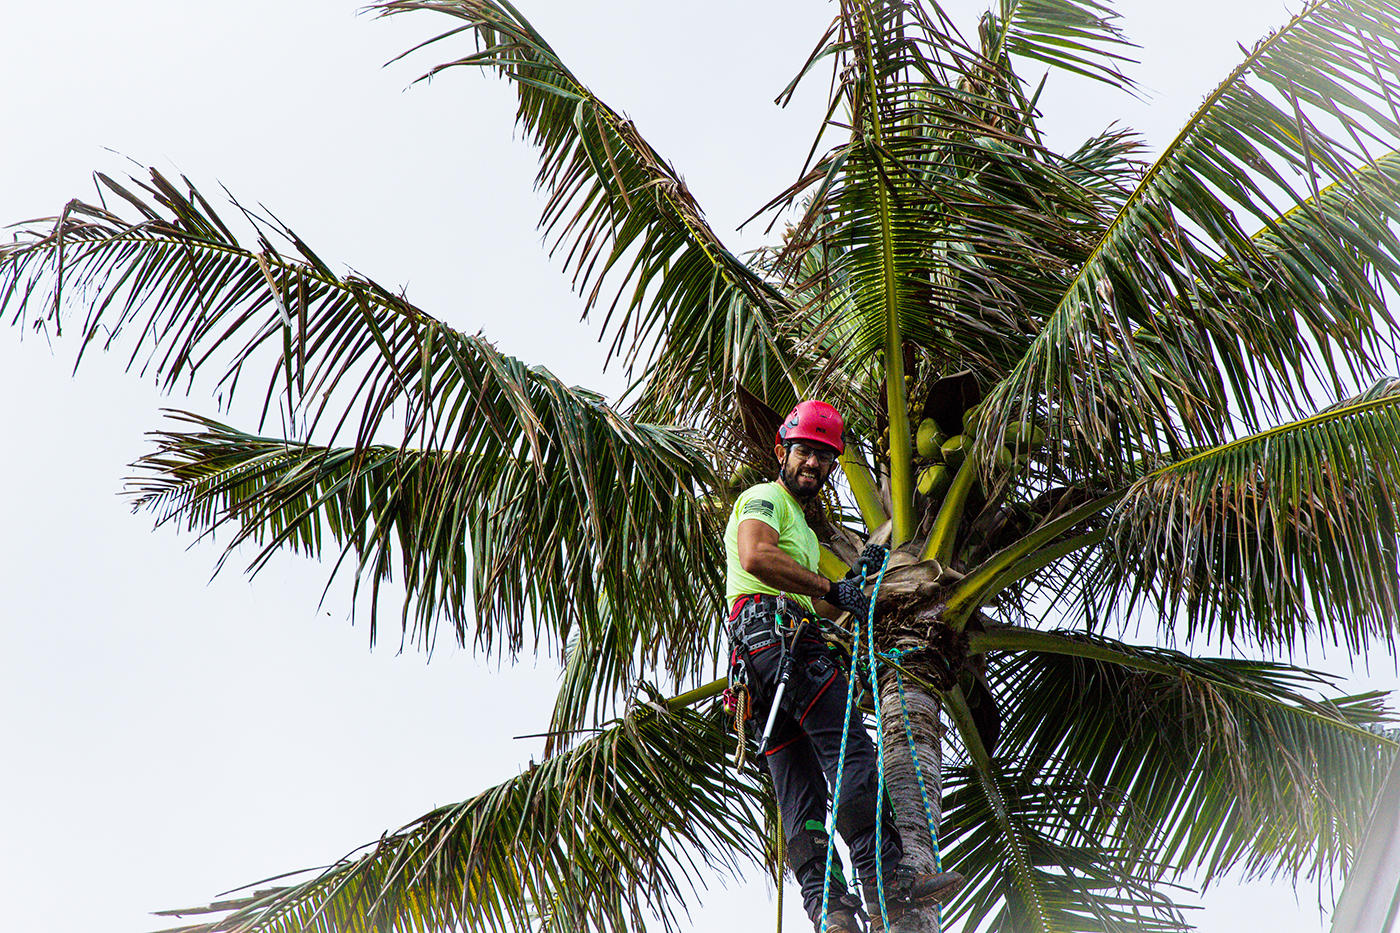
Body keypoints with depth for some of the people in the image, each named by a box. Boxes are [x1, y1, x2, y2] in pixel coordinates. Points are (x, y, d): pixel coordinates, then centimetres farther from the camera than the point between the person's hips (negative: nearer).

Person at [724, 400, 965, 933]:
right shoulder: (764, 498, 5)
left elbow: (815, 603, 33)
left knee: (800, 787, -1)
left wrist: (857, 573, 22)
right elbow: (756, 557, -17)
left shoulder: (800, 526, 36)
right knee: (851, 751, -20)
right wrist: (831, 588, -15)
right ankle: (885, 878, -27)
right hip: (775, 629, -10)